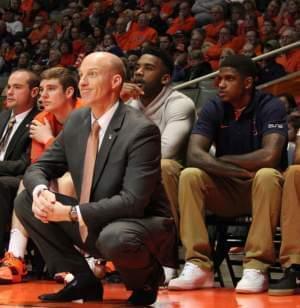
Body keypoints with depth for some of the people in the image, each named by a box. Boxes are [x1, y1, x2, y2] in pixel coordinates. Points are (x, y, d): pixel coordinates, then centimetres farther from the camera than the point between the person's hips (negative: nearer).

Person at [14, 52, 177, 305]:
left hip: (141, 224, -7)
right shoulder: (76, 121, 2)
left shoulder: (141, 130, -20)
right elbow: (38, 169, 6)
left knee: (114, 237, -40)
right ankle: (81, 279, 3)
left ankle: (146, 279, -4)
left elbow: (133, 200, -26)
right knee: (25, 202, -3)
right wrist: (40, 192, -19)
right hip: (91, 226, 7)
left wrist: (71, 213, -30)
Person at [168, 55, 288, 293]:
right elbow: (194, 155, -16)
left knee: (267, 175, -35)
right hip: (226, 190, 3)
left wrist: (223, 160, -14)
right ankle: (198, 266, -26)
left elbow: (269, 156, -27)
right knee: (190, 176, -23)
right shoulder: (213, 109, -2)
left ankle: (256, 268, -32)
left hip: (261, 188, -3)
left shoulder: (271, 107, -12)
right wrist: (241, 170, -27)